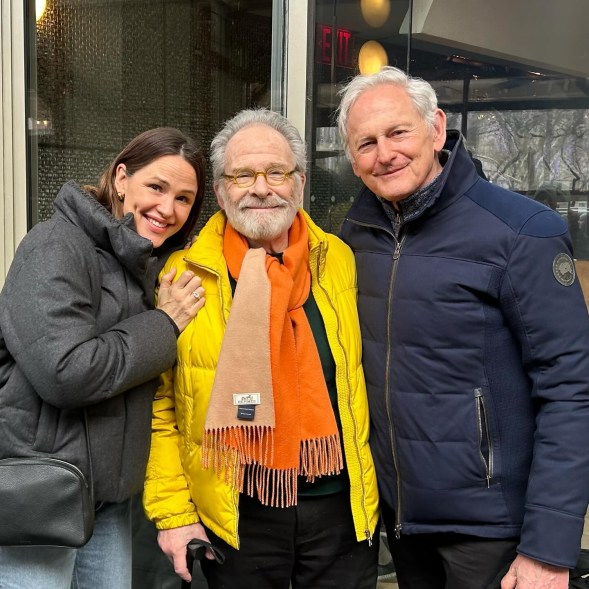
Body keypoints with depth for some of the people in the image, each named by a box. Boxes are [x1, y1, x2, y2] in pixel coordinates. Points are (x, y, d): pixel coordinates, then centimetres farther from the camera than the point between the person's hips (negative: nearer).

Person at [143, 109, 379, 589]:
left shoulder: (340, 261, 1)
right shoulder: (185, 275, -5)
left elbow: (362, 378, 8)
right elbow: (159, 405, -1)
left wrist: (373, 485, 5)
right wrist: (172, 512, -4)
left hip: (344, 506, 2)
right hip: (239, 513, -1)